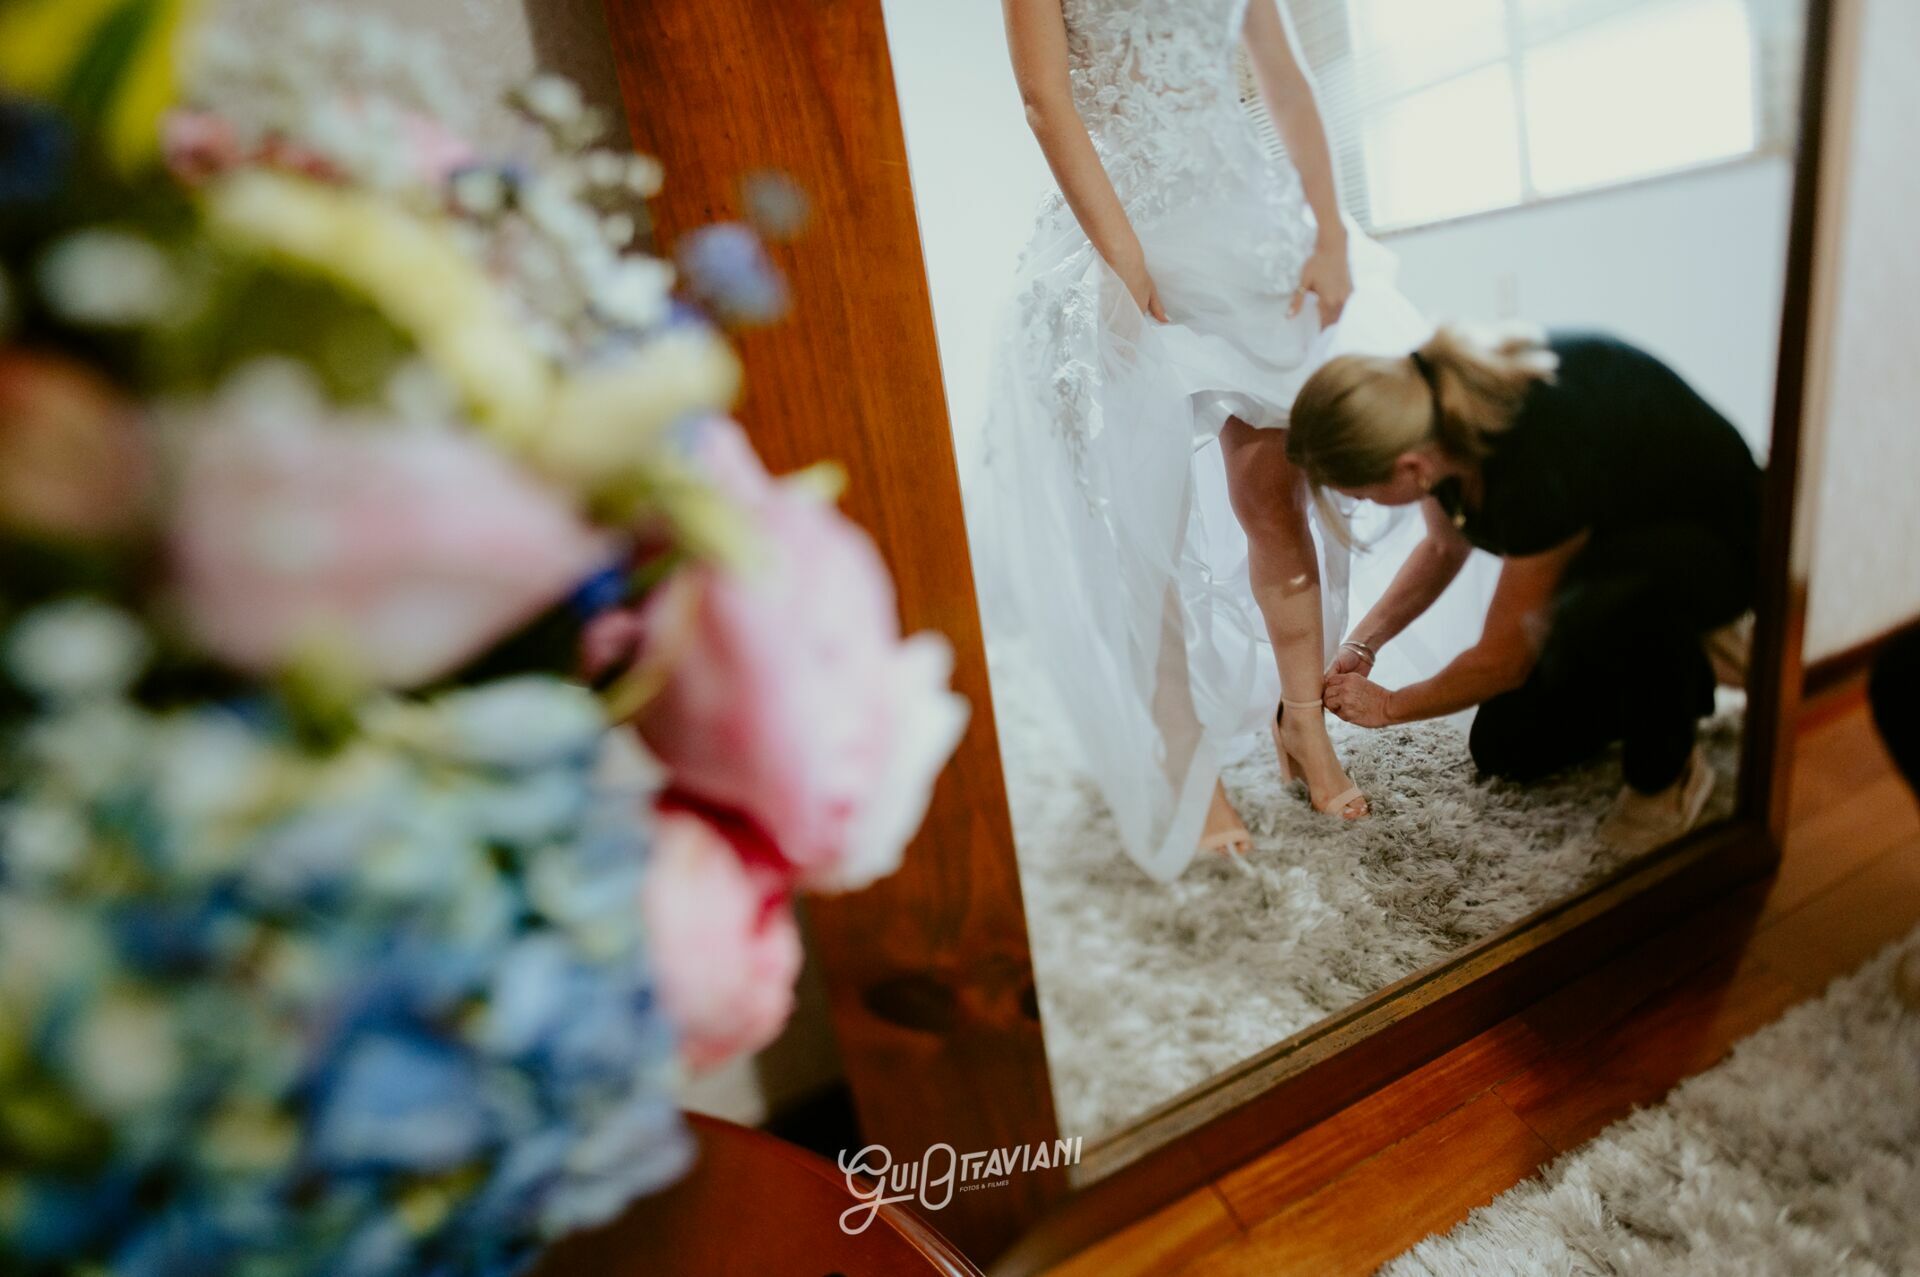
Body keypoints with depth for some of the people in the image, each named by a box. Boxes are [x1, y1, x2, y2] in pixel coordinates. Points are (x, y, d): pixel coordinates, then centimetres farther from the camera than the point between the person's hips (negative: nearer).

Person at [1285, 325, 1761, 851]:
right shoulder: (1426, 404, -20)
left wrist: (1388, 706, -11)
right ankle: (1671, 671, 20)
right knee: (1504, 750, 1)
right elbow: (1444, 548, 1)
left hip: (1712, 545, -6)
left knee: (1589, 615, -41)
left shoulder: (1538, 464, -41)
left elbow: (1503, 661, -26)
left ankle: (1668, 774, -11)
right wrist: (1361, 647, -6)